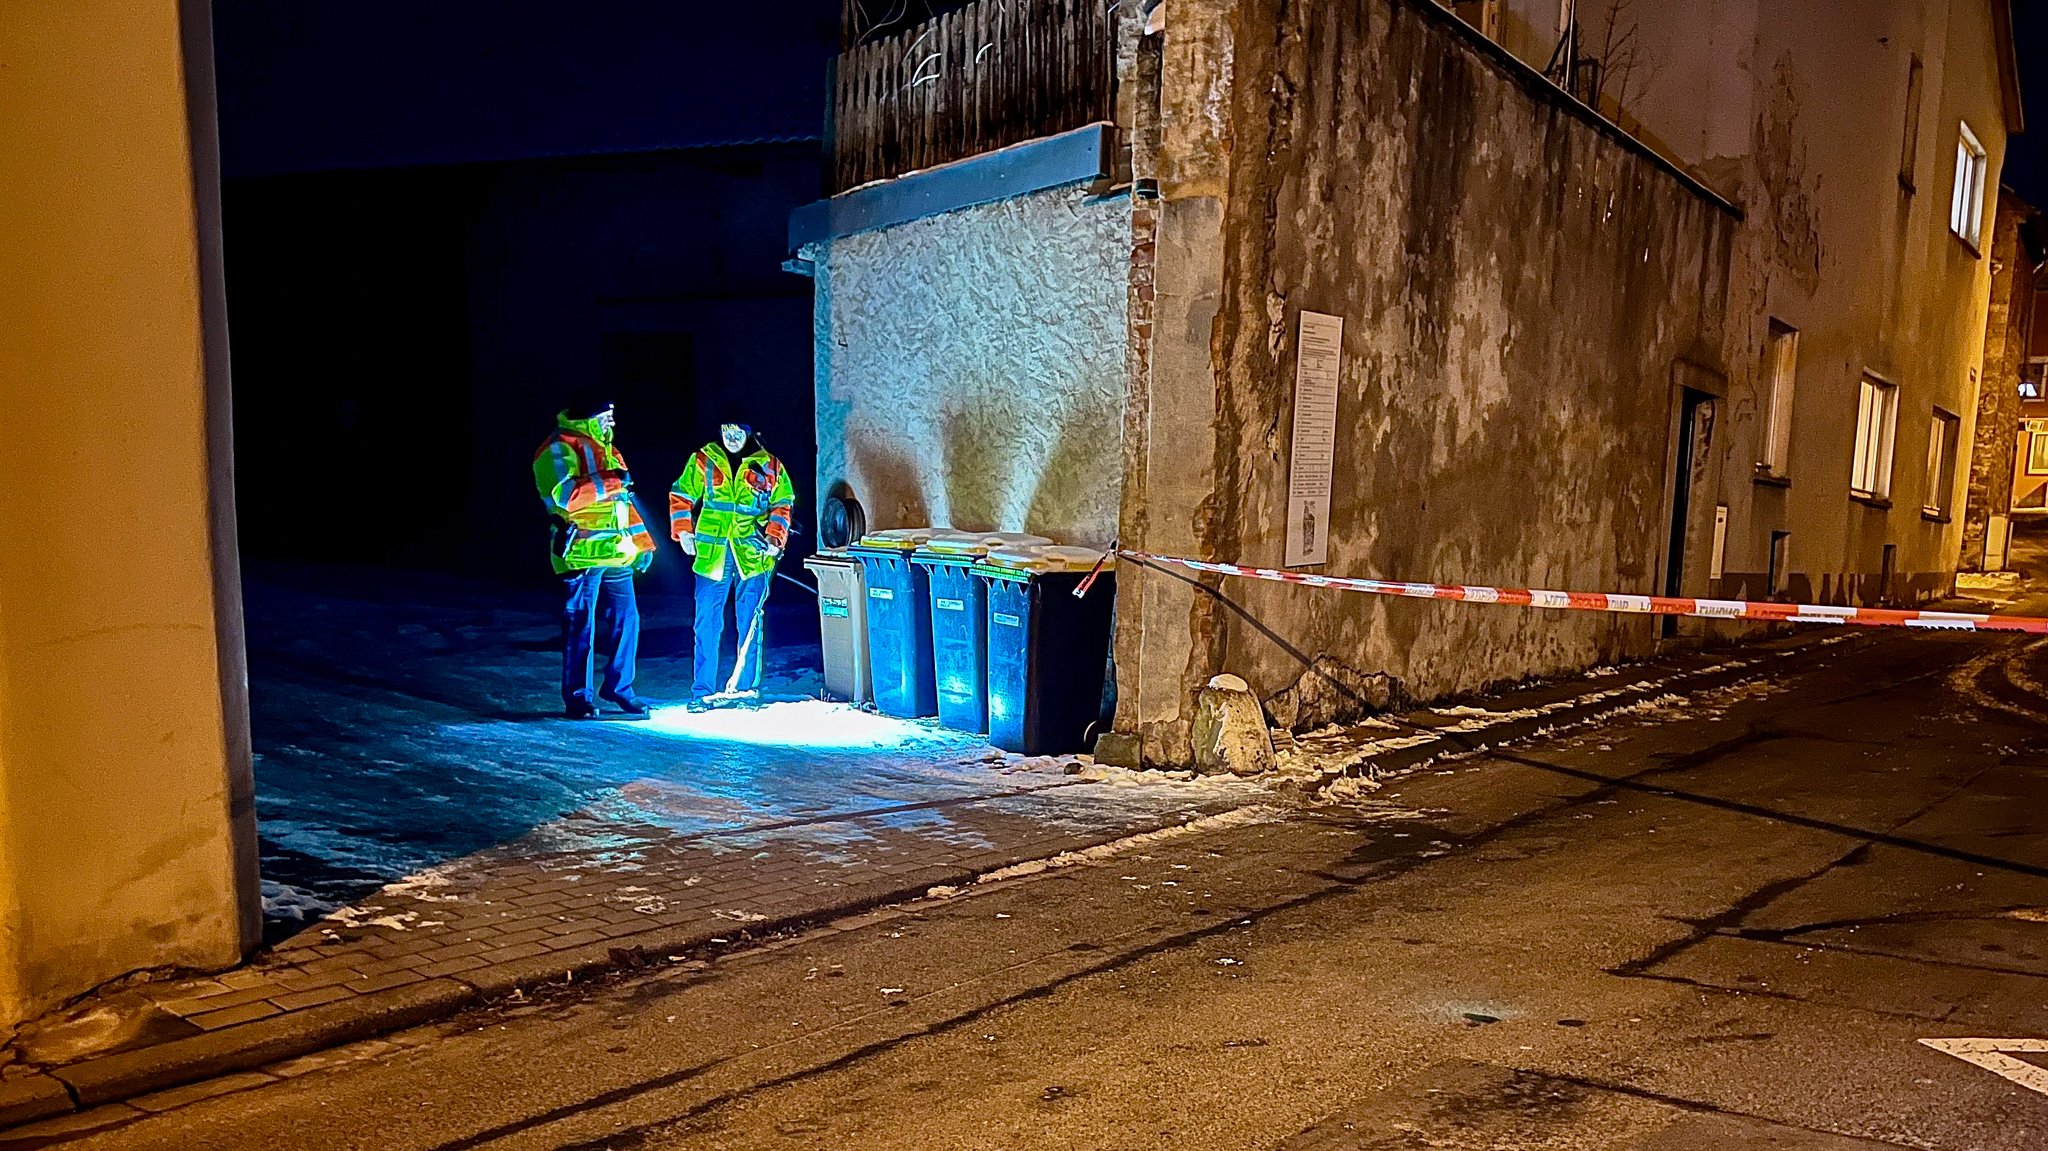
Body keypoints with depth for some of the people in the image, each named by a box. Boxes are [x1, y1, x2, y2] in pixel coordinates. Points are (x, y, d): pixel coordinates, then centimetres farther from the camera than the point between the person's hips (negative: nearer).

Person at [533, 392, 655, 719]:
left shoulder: (605, 449, 20)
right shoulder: (559, 449, -7)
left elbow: (624, 499, 24)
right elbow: (565, 495, -23)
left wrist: (642, 541, 18)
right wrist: (612, 482, -19)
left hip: (616, 552, 8)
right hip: (582, 553, -8)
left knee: (626, 619, 9)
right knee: (580, 626, -2)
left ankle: (619, 687, 23)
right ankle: (577, 698, 8)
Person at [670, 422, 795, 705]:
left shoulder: (769, 466, 6)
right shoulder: (703, 461, 7)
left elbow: (783, 504, 9)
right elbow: (681, 497, 11)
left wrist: (774, 537, -5)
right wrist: (684, 531, -1)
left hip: (753, 555, 0)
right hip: (711, 555, 0)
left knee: (750, 625, 6)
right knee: (707, 626, 1)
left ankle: (746, 689, 16)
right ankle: (702, 692, 9)